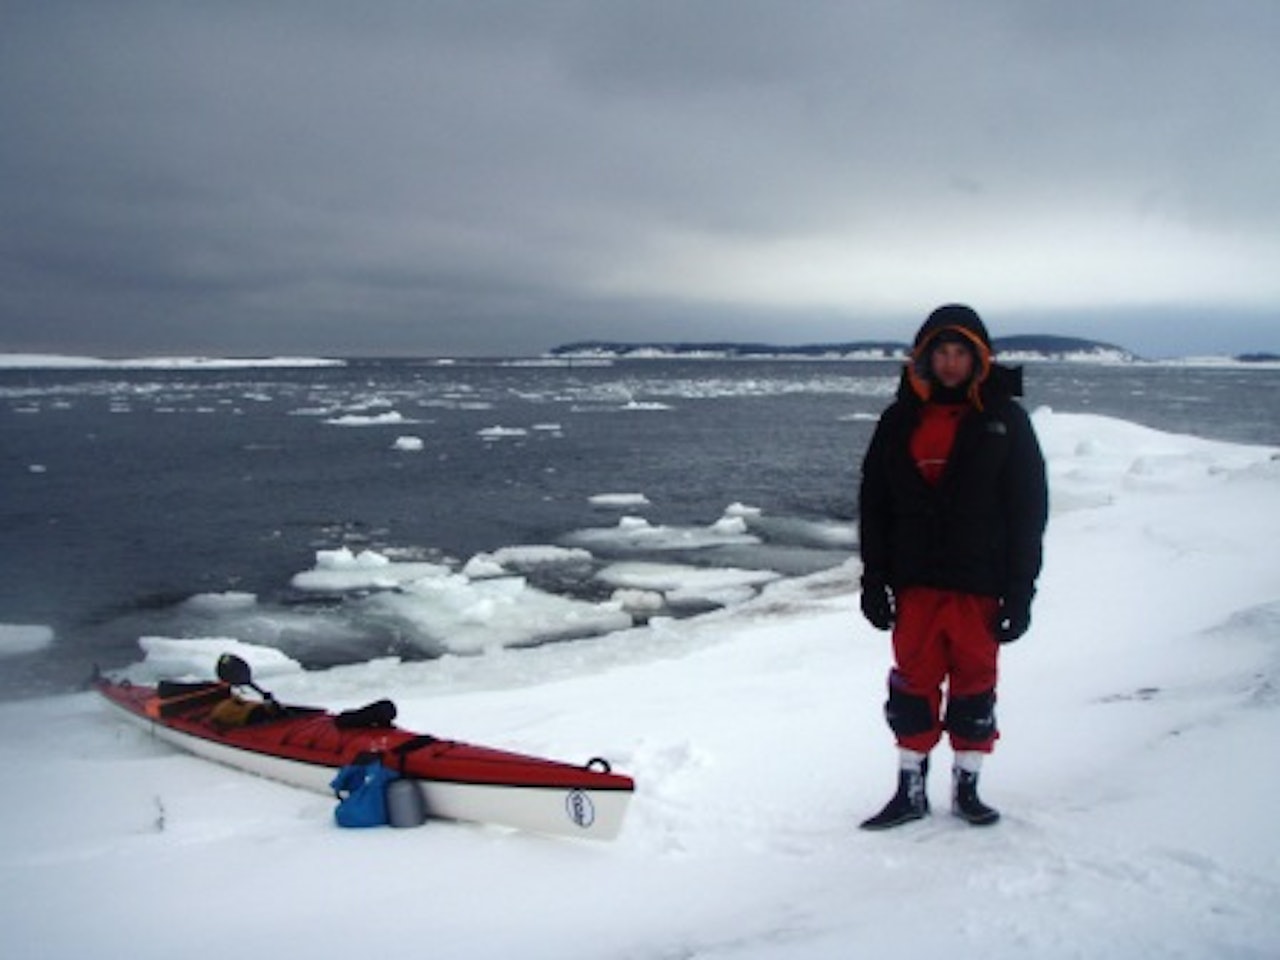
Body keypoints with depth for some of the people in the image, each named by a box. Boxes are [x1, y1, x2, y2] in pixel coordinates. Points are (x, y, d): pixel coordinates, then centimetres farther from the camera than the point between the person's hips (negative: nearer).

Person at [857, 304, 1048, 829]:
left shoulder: (1005, 420, 1)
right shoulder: (900, 420, 6)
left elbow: (1029, 509, -1)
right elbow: (873, 505, 8)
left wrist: (1020, 592, -6)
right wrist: (874, 581, 3)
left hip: (979, 585, -2)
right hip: (915, 584, 2)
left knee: (974, 686, 7)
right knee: (913, 684, 7)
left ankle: (966, 788, 21)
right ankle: (910, 791, 17)